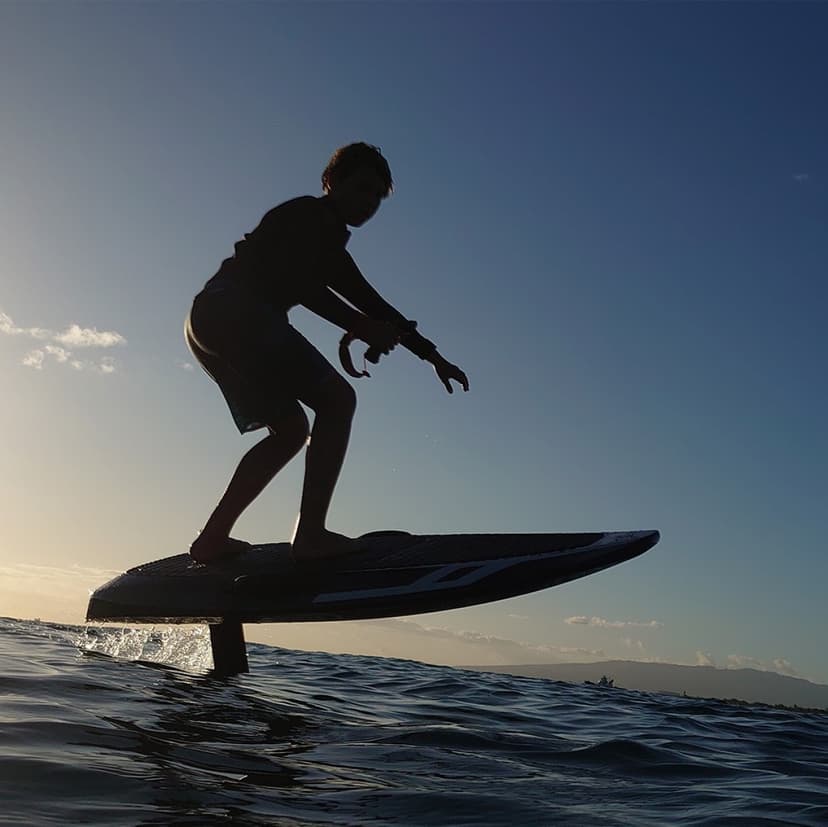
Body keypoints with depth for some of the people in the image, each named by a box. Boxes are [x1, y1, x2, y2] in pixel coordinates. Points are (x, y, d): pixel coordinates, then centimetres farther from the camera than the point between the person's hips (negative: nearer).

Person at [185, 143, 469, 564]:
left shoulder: (328, 248, 29)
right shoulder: (309, 215, 2)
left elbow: (372, 304, 27)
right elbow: (302, 285, -14)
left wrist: (434, 357, 25)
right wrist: (362, 327, -13)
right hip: (234, 312, -10)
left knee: (291, 429, 13)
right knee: (336, 398, -12)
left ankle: (212, 539, 8)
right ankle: (310, 534, -20)